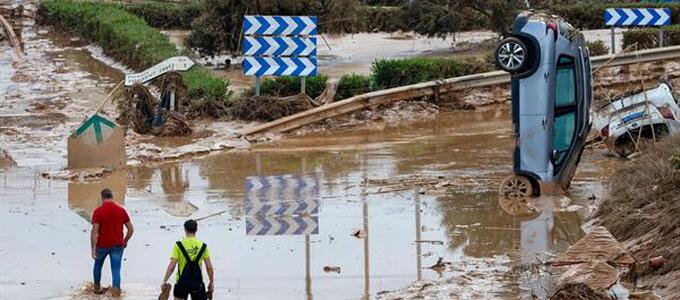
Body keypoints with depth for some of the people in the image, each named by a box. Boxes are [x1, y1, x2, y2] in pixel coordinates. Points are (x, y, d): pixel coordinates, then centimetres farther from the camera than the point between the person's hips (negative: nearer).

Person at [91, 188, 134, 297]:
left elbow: (94, 231, -16)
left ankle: (97, 288, 40)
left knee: (98, 265, 25)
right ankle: (116, 292, -13)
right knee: (116, 270, 0)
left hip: (102, 245, -1)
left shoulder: (98, 211, -11)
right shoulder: (121, 210, -2)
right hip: (117, 245, 1)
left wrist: (93, 248, -13)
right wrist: (125, 241, 17)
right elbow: (131, 229, 2)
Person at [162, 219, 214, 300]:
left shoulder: (178, 246, -6)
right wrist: (212, 282, 13)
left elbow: (171, 266, -10)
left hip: (182, 282, -1)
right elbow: (209, 267, 1)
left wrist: (164, 281, -3)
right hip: (197, 283, 1)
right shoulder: (203, 246, -1)